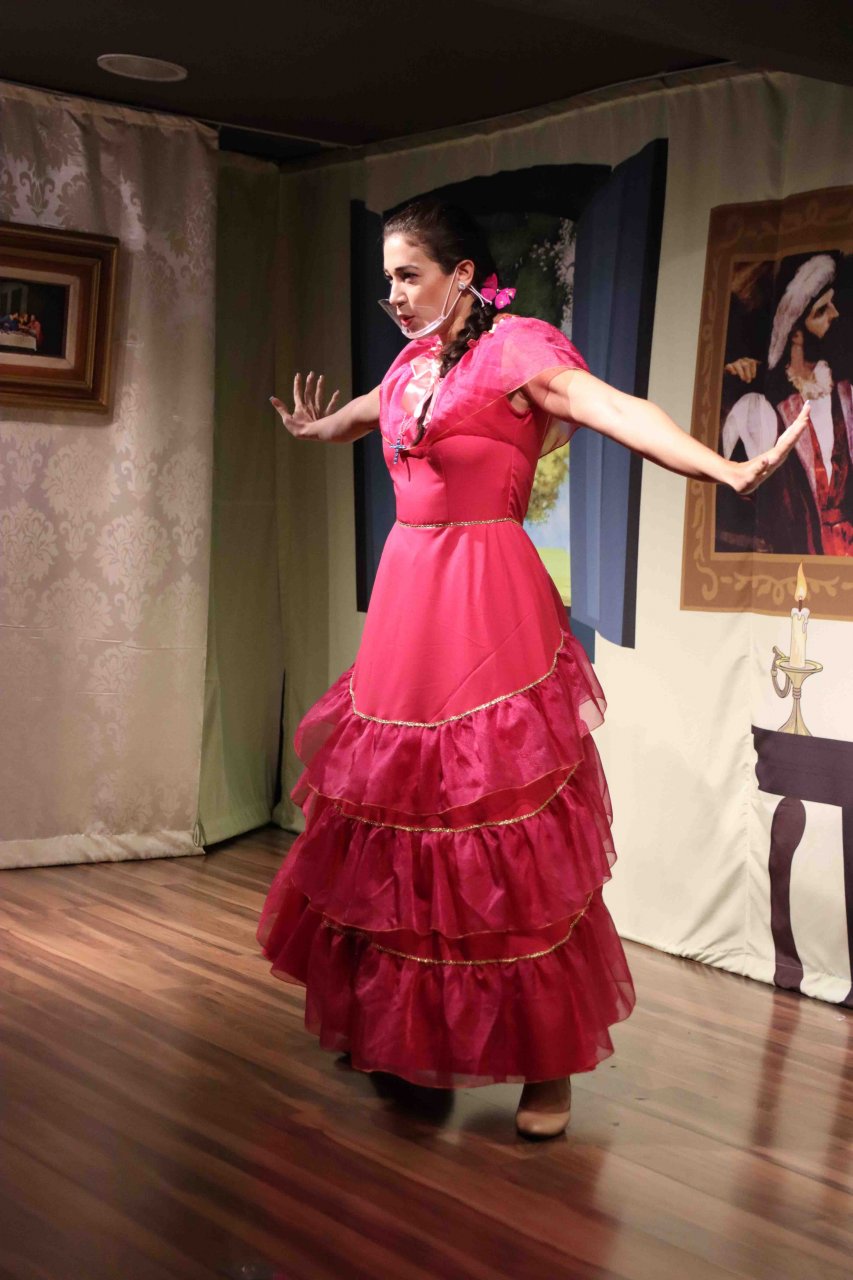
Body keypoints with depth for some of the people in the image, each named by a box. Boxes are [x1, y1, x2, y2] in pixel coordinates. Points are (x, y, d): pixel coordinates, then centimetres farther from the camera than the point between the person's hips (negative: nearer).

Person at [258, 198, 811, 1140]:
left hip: (485, 611, -8)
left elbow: (616, 410, -25)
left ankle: (548, 1064, 9)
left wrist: (727, 469, -40)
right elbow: (366, 411, 39)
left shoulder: (513, 349, -8)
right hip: (406, 602, 8)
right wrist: (314, 428, 60)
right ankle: (399, 1029, 30)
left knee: (510, 845, -4)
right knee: (399, 818, 13)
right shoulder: (415, 362, 15)